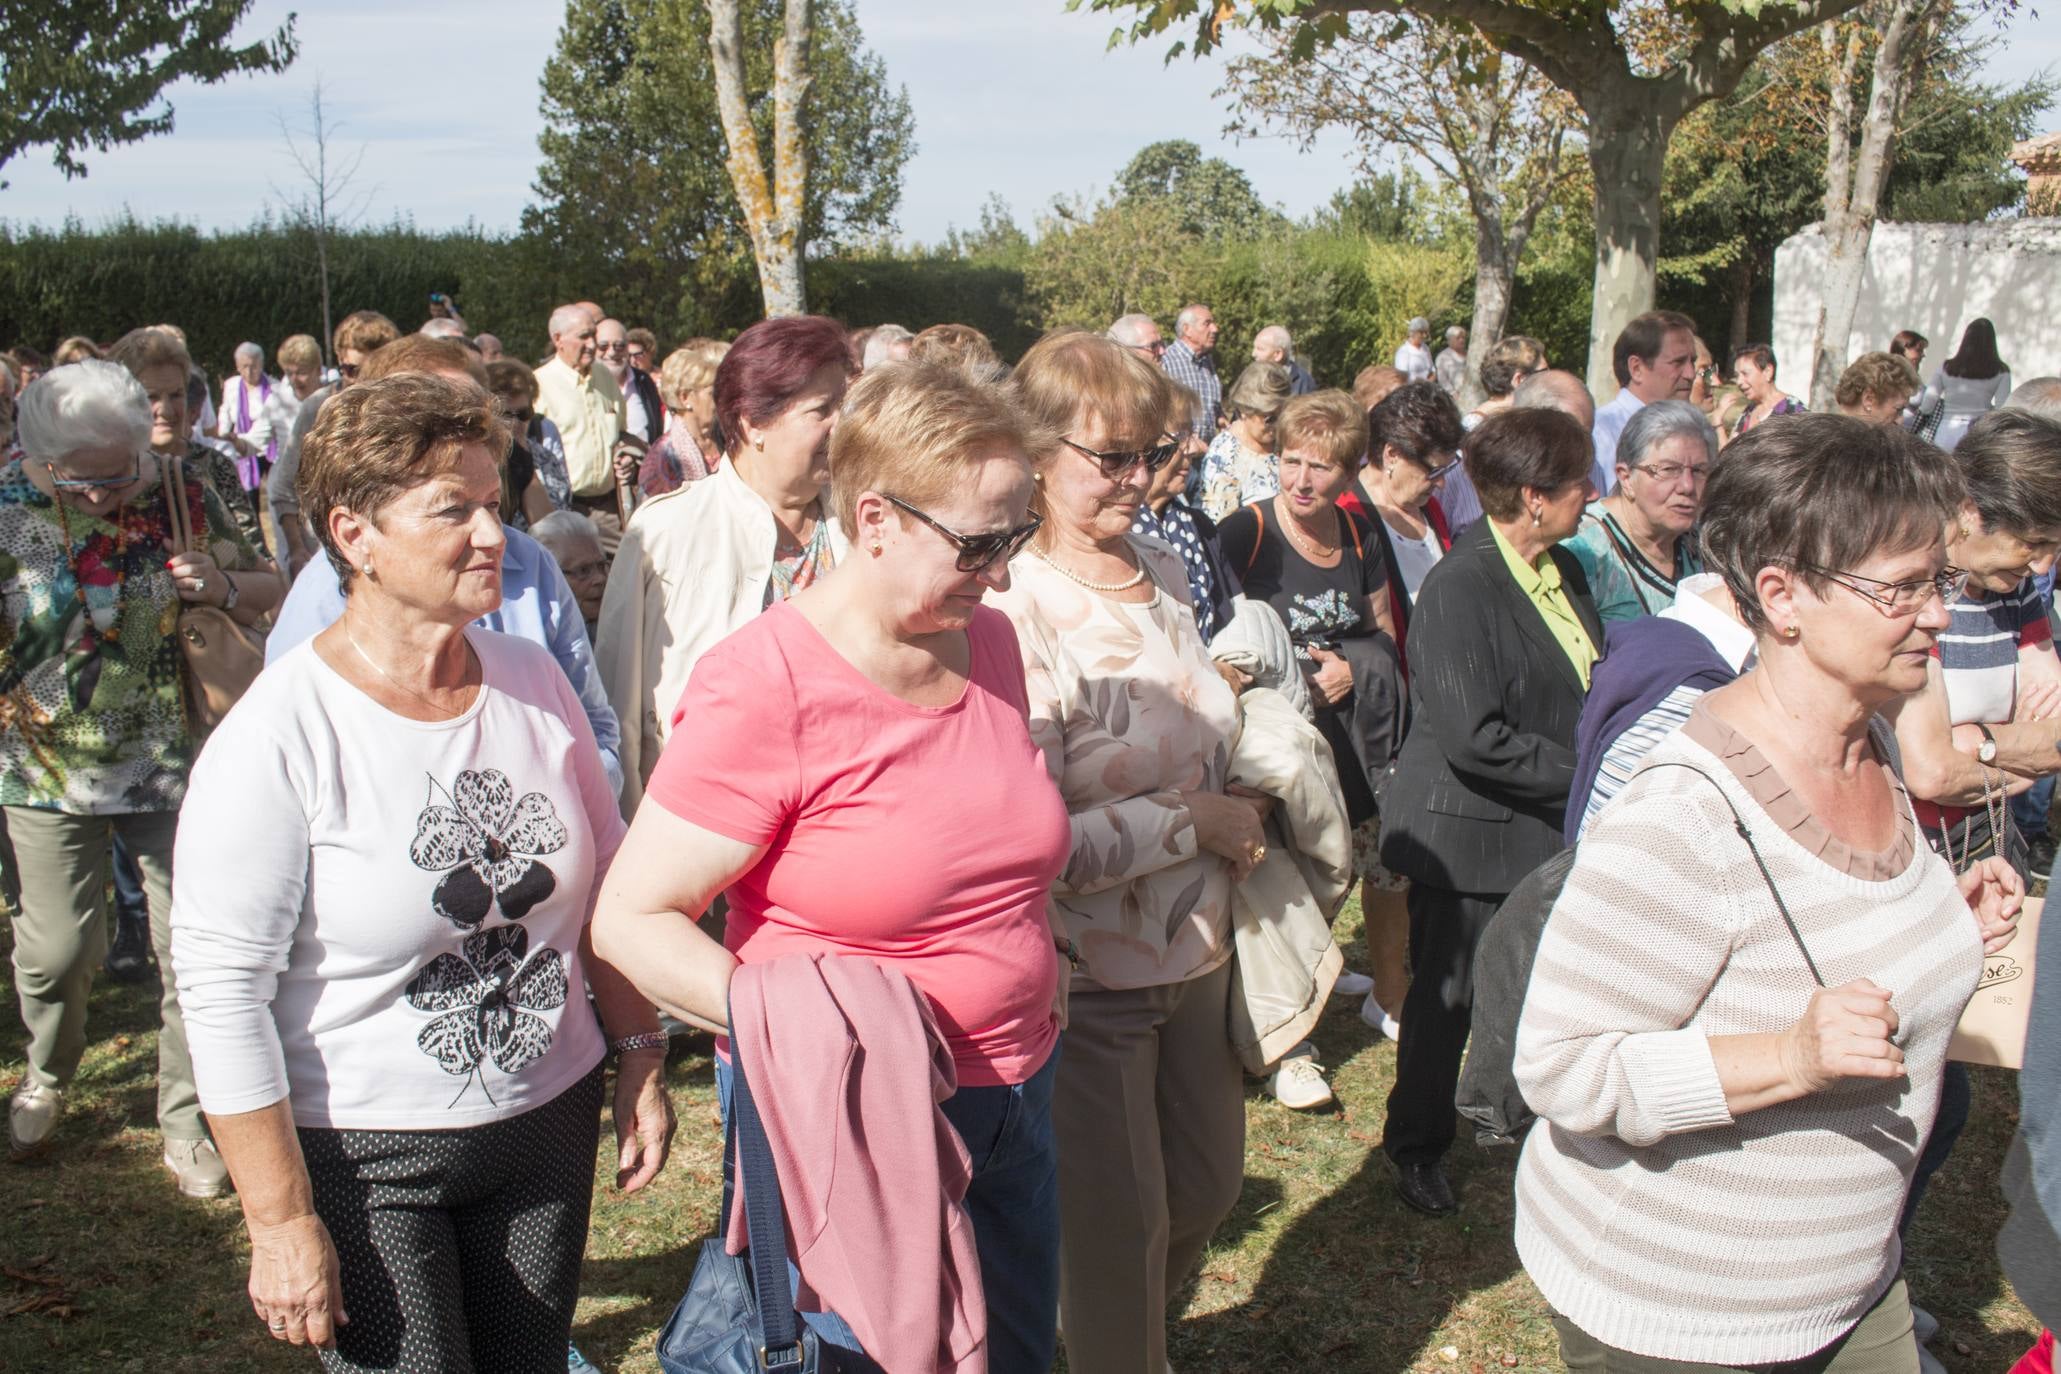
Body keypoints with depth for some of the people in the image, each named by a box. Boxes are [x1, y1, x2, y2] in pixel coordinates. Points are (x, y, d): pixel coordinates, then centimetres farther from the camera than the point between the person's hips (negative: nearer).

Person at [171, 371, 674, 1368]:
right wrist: (282, 1221, -14)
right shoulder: (277, 739, -17)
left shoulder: (533, 682, 0)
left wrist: (641, 1062, 9)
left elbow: (607, 889, 11)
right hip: (362, 1157, -5)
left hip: (550, 1126, 5)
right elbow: (224, 994, -16)